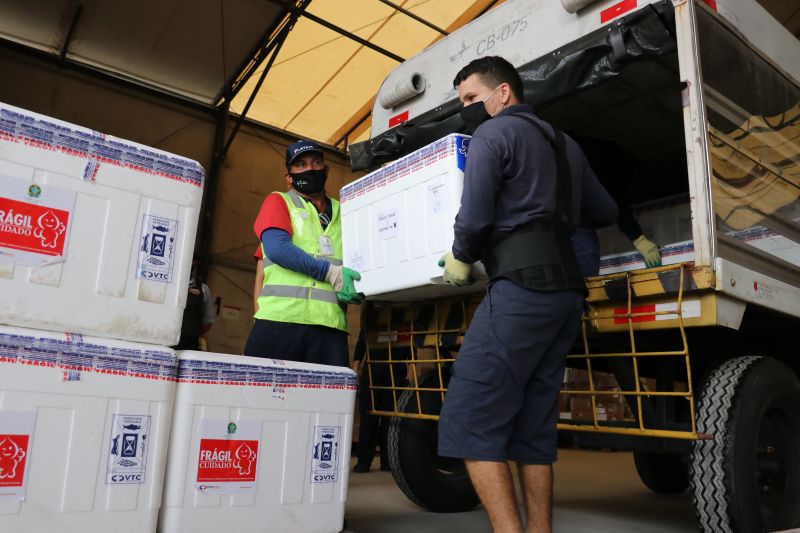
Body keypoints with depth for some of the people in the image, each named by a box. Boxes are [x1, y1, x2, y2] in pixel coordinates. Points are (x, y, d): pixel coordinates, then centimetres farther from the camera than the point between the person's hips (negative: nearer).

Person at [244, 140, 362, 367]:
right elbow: (277, 248, -5)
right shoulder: (278, 201, 12)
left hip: (330, 324, 3)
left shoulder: (342, 213, 21)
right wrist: (332, 272, -11)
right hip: (281, 319, -2)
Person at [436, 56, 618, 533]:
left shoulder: (493, 133, 1)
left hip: (522, 286, -9)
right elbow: (607, 212, 30)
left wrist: (460, 259, 6)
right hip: (566, 289, 9)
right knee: (533, 427, 11)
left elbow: (476, 216, -11)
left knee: (468, 421, -7)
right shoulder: (564, 143, 25)